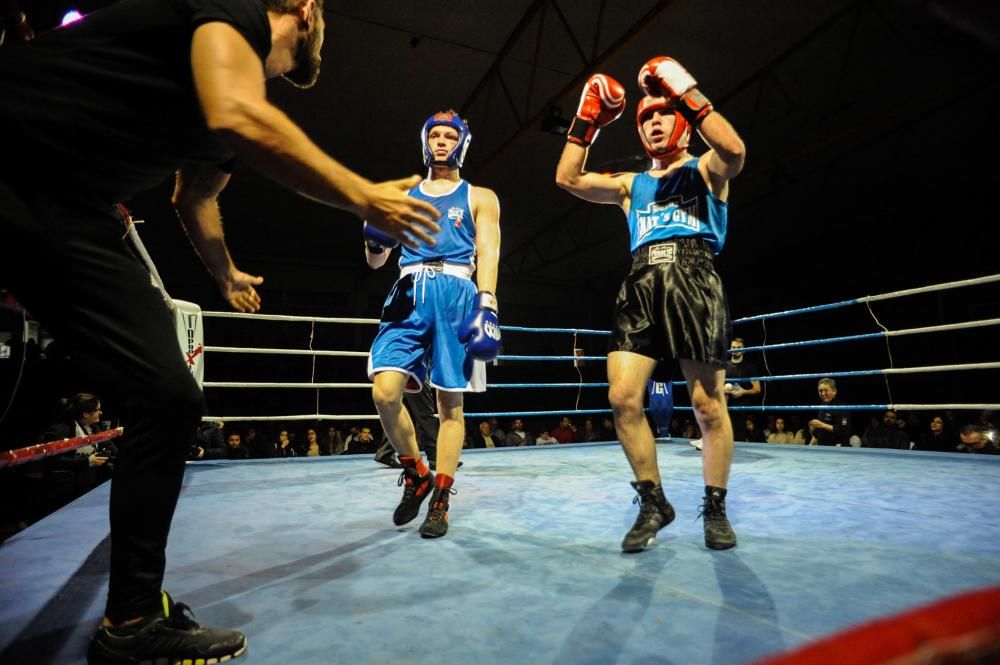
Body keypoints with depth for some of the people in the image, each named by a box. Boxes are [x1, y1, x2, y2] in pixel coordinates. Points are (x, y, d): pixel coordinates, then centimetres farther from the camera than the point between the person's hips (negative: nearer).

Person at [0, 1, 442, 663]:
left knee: (170, 398, 0)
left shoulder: (244, 76, 21)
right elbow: (238, 118, -27)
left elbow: (194, 196, 34)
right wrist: (364, 197, -19)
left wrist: (228, 276, 49)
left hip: (65, 213, 8)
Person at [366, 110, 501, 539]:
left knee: (450, 403, -2)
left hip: (457, 293, -2)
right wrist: (375, 240, -6)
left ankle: (440, 502, 9)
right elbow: (376, 261, 19)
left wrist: (486, 305, -15)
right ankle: (416, 476, 10)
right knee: (385, 393, -13)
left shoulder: (480, 198, 15)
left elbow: (488, 252, 1)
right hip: (410, 294, 2)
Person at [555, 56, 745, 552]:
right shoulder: (631, 184, 26)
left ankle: (715, 507, 14)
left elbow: (734, 151, -9)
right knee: (622, 398, -9)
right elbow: (568, 179, 17)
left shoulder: (704, 171, 16)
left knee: (708, 405, -5)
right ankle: (653, 502, 7)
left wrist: (688, 95, -4)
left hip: (693, 278, -3)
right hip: (641, 285, 4)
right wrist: (587, 122, 15)